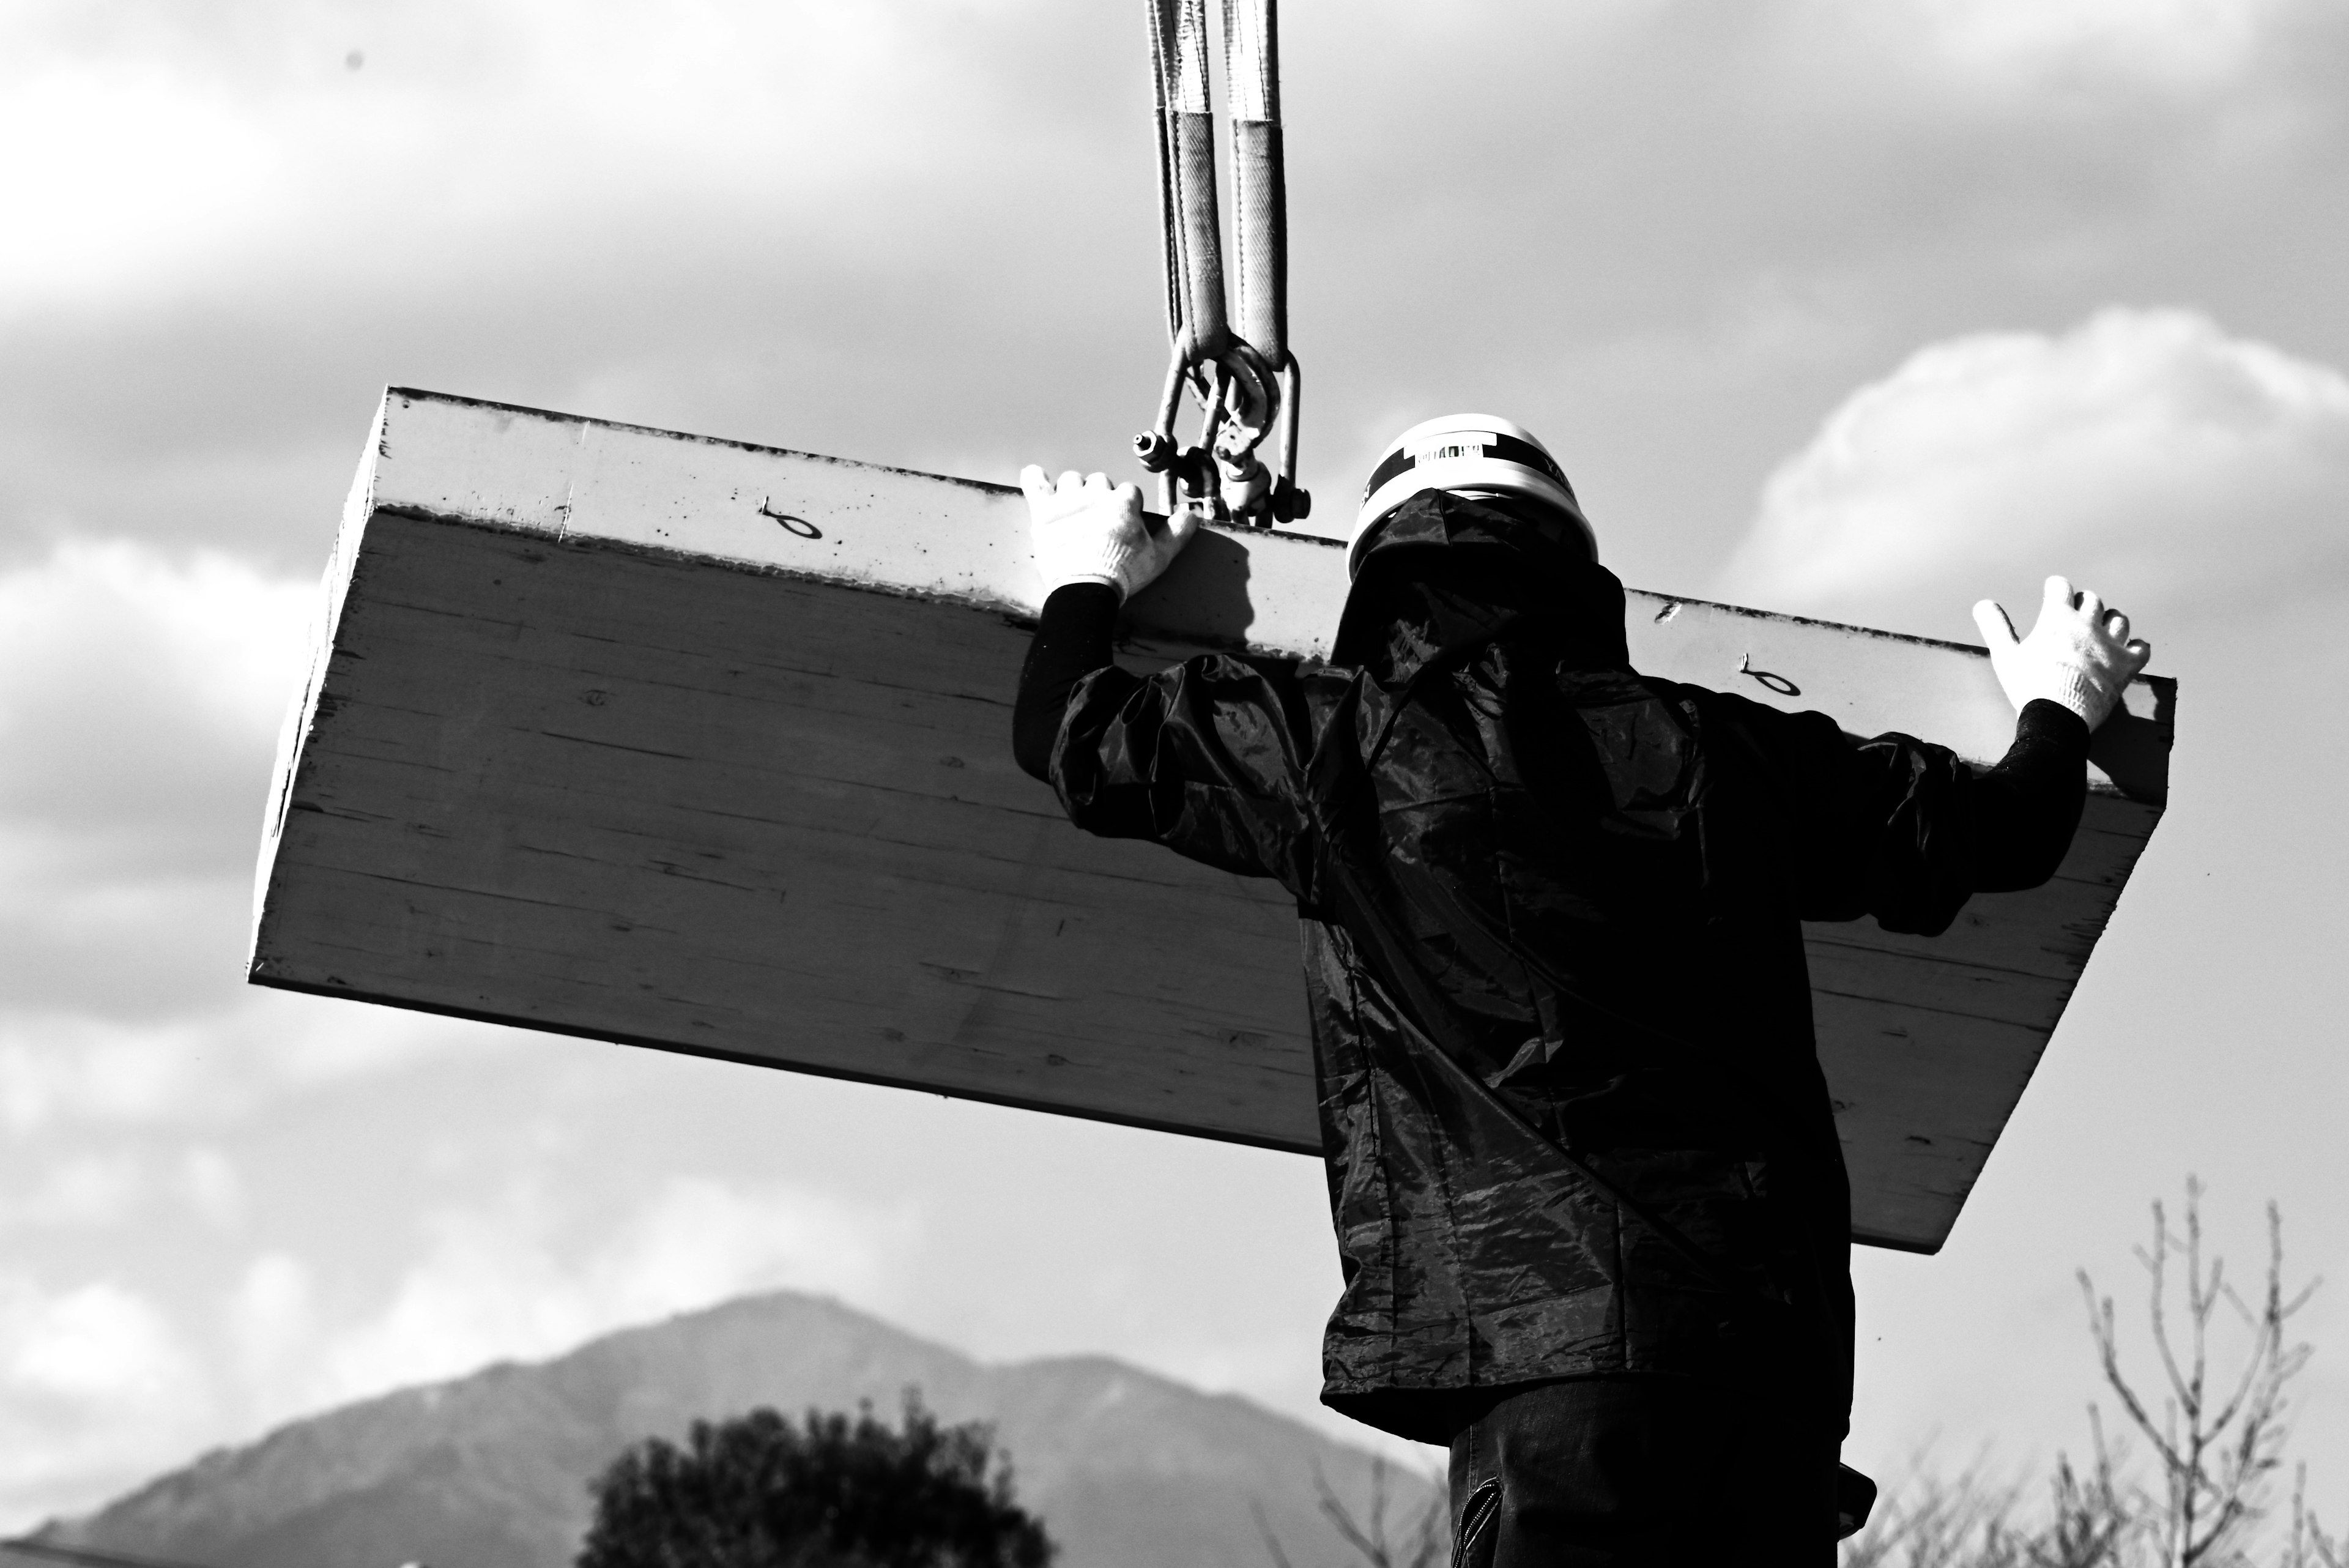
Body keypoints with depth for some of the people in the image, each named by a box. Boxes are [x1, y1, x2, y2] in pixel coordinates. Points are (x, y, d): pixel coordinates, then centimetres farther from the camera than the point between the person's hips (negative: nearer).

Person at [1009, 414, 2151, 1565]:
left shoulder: (1331, 745, 5)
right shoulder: (1713, 747, 15)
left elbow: (1072, 733, 19)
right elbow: (1992, 829, 26)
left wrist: (1087, 583, 41)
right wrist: (2061, 712, 49)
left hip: (1543, 1339, -4)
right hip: (1779, 1340, 4)